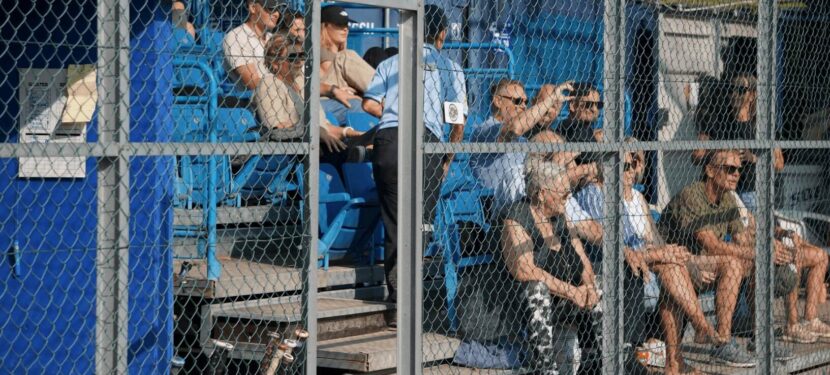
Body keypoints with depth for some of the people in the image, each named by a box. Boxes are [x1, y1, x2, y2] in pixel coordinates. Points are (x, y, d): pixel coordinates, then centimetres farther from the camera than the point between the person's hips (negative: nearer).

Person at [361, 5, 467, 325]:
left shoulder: (391, 63, 22)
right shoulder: (449, 67, 16)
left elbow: (370, 104, 8)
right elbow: (458, 123, 8)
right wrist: (447, 161, 20)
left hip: (387, 138, 2)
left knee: (393, 226, 5)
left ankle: (397, 303, 2)